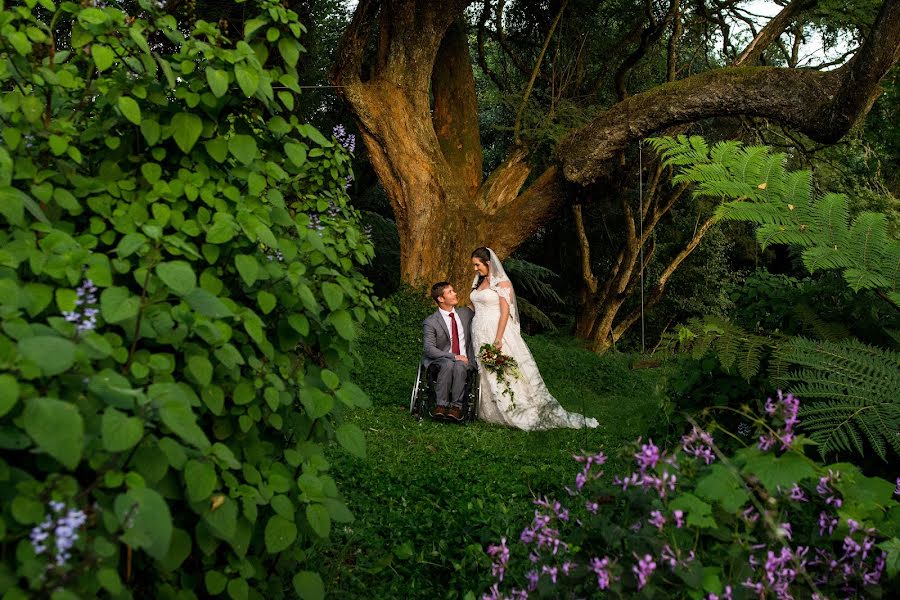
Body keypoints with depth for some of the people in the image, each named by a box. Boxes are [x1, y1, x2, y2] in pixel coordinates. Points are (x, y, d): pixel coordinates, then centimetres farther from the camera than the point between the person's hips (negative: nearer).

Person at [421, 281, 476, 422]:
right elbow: (429, 349, -13)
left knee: (459, 366, -33)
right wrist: (454, 357, -22)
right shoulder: (430, 323, -6)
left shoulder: (466, 313, 8)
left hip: (465, 359, 2)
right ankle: (441, 405, -30)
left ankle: (456, 406, -30)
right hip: (441, 359, -2)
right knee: (448, 365, -36)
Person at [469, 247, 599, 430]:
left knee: (508, 373, -8)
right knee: (485, 376, 8)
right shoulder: (478, 282, 14)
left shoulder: (501, 282, -9)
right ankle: (490, 413, 15)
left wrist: (497, 339, -22)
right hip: (480, 334, 8)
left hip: (498, 331, -8)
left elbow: (505, 311, -15)